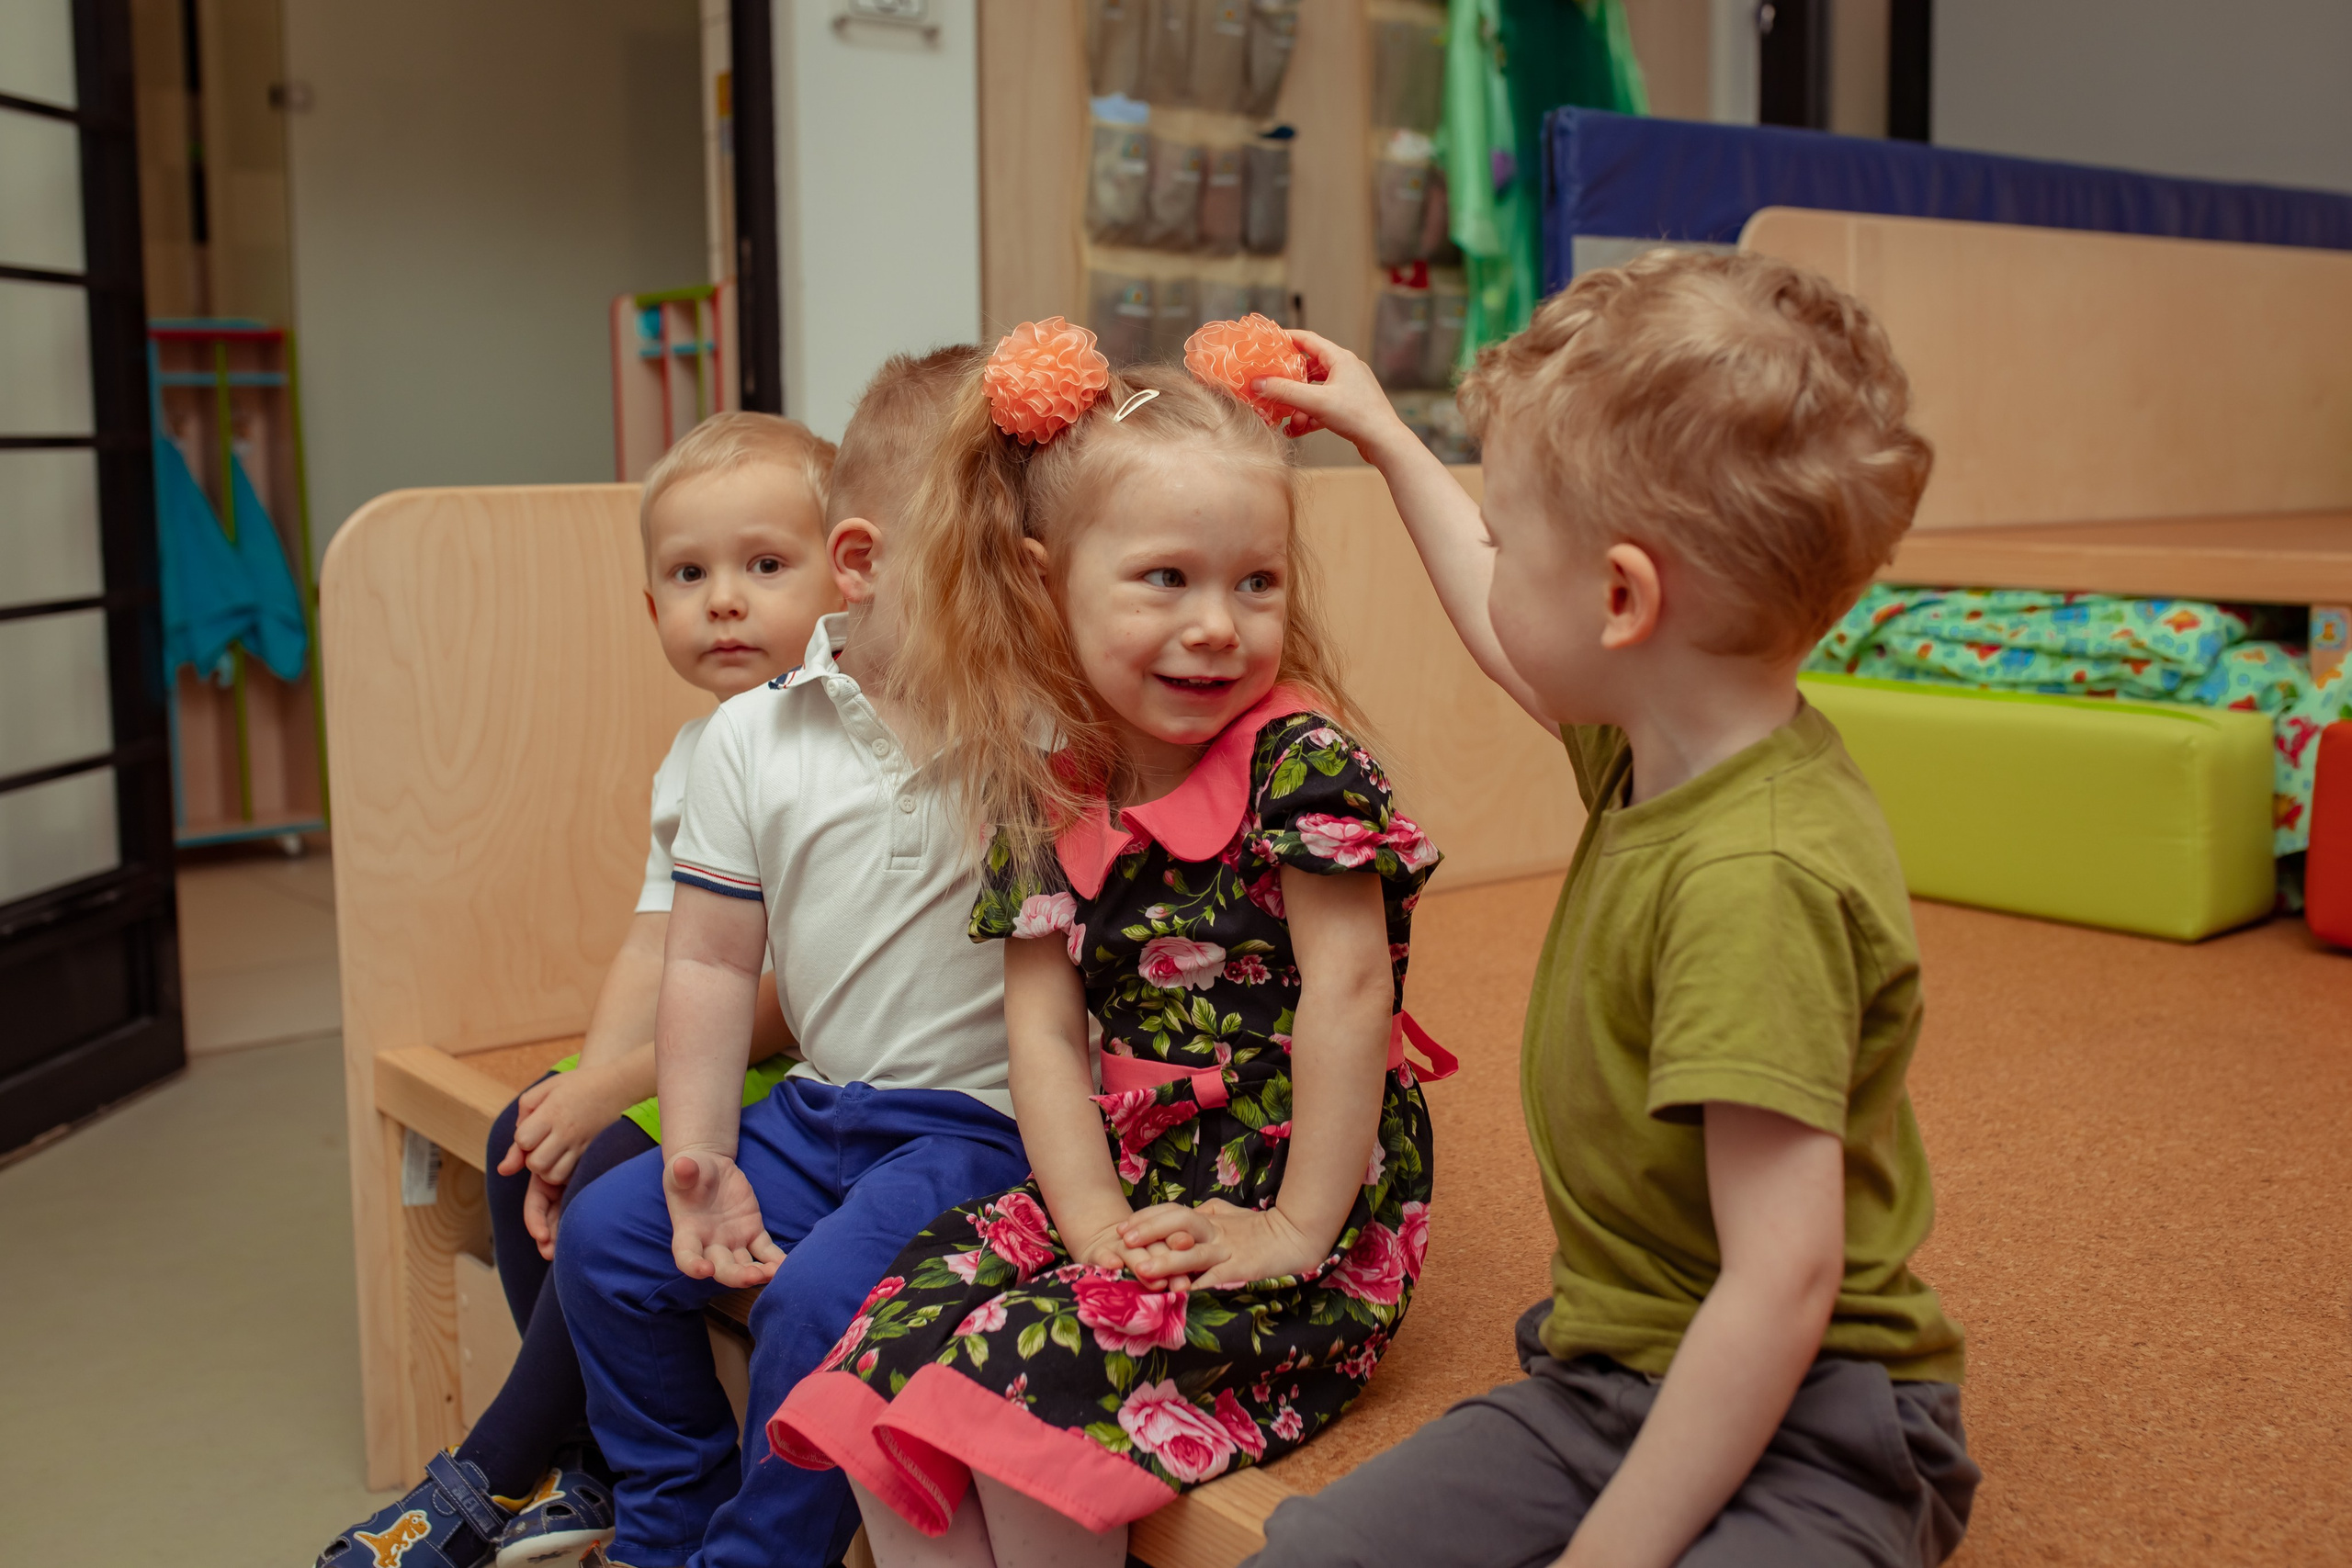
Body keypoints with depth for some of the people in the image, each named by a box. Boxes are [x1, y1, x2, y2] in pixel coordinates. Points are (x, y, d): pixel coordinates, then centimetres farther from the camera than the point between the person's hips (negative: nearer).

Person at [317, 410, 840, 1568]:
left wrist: (621, 1087, -18)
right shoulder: (695, 755, 9)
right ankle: (593, 1466, 9)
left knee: (615, 1182, -21)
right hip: (700, 1056, 10)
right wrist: (586, 1088, -8)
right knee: (525, 1142, 2)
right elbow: (655, 947, 7)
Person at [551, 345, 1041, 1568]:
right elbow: (712, 963, 3)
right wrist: (699, 1159, -4)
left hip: (985, 1121, -5)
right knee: (607, 1236, 3)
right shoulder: (753, 739, 0)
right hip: (818, 1105, 5)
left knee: (822, 1299, -24)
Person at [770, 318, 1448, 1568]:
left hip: (1300, 1212, -6)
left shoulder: (1301, 762, -14)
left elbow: (1348, 995, -18)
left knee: (1029, 1376, -20)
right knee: (895, 1351, -6)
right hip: (1134, 1192, 6)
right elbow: (1045, 1032, 0)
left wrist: (1297, 1231, -17)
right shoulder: (1044, 796, 3)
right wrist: (1096, 1220, -12)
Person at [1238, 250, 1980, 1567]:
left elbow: (1784, 1281, -28)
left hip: (1798, 1436, -8)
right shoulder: (1662, 743, 1)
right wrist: (1384, 436, 34)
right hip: (1608, 1378, 8)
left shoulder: (1754, 876, -28)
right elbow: (1509, 631, 24)